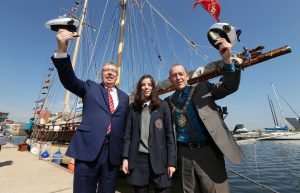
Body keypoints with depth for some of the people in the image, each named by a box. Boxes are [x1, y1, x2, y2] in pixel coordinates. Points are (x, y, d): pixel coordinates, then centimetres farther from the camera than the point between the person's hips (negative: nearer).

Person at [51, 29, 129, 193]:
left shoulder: (124, 97, 13)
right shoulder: (90, 88, 9)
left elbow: (125, 125, 12)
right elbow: (69, 79, -8)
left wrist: (125, 154, 10)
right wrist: (62, 50, -24)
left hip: (114, 151, 3)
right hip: (88, 148, -2)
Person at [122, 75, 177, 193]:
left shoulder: (162, 106, 1)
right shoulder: (133, 107, 6)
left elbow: (170, 134, -2)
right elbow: (128, 134, 6)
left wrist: (171, 161, -6)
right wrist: (125, 158, 1)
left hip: (159, 158, -1)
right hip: (138, 158, 2)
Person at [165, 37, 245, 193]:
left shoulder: (203, 88, 3)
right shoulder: (168, 102, 8)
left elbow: (230, 86, -7)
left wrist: (227, 60, -22)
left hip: (208, 151, -2)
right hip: (184, 153, 3)